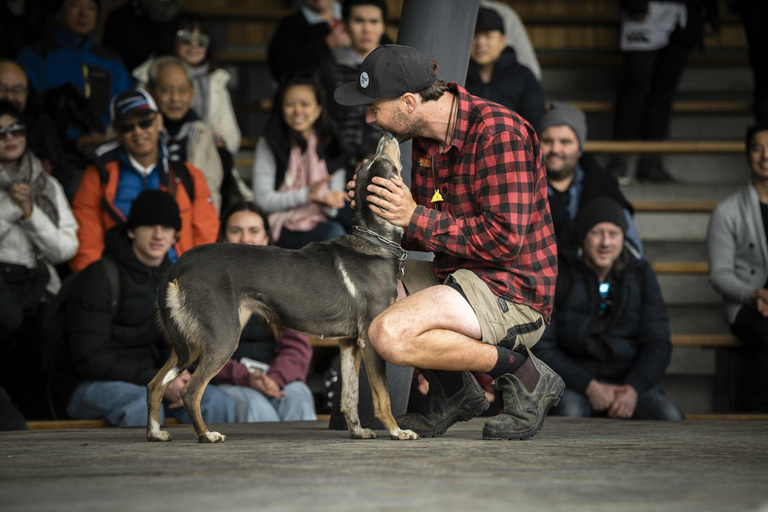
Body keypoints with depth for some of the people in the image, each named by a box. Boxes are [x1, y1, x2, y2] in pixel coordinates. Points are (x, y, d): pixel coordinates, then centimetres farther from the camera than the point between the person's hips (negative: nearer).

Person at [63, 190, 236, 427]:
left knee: (218, 402, -17)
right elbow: (89, 358, -16)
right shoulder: (100, 277, -10)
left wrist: (179, 376, -8)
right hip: (91, 387, -6)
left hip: (147, 382, 6)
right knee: (145, 406, -38)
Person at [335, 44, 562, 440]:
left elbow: (505, 238, -25)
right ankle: (452, 392, 10)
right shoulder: (427, 138, 10)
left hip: (511, 293, -10)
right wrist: (383, 210, -1)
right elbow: (425, 233, 19)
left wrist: (416, 218, -20)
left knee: (389, 335, -27)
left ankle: (523, 374, -10)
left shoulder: (497, 132, -19)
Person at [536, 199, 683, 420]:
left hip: (629, 379, 3)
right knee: (571, 412, -38)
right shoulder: (558, 275, -3)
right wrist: (589, 386, -16)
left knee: (670, 417, -26)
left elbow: (657, 345, 5)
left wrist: (633, 388, -15)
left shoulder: (640, 275, 7)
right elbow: (541, 347, -6)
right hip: (572, 382, -3)